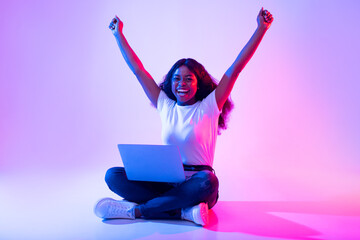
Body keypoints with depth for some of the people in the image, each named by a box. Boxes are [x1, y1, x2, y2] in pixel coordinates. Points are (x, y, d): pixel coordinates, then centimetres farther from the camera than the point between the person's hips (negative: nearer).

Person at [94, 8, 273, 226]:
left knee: (207, 181, -39)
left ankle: (137, 210, -25)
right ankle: (184, 211, -30)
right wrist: (119, 34, 23)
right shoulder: (166, 107, 11)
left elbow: (236, 68, -3)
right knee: (114, 175, -17)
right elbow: (139, 70, 17)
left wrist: (261, 28, -6)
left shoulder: (208, 107, 2)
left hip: (196, 185, -3)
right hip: (165, 182, 3)